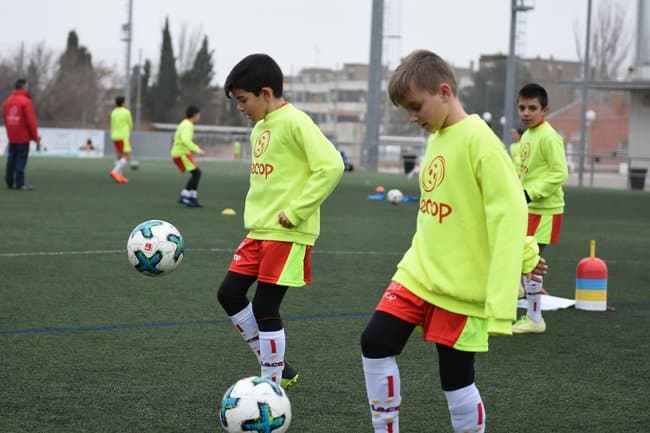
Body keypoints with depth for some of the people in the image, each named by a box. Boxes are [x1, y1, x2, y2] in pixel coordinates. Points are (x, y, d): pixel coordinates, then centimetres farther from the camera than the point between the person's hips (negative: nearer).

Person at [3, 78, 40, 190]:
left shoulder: (7, 101, 8)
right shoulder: (25, 101, -13)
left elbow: (5, 119, 11)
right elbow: (31, 121, -14)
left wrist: (10, 132, 16)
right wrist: (36, 138, -8)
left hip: (11, 137, 6)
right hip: (23, 137, -6)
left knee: (11, 159, 11)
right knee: (21, 160, -4)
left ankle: (9, 182, 13)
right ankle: (20, 184, -6)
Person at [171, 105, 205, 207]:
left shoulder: (184, 124, 18)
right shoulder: (188, 125, -14)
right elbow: (185, 140, -29)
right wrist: (197, 149, -28)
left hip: (178, 154, 10)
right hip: (182, 154, -10)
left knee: (196, 173, 10)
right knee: (196, 172, -11)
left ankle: (192, 198, 6)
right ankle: (184, 196, -14)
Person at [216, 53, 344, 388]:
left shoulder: (294, 122, -14)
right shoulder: (259, 128, 13)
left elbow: (331, 166, -22)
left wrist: (296, 212, -20)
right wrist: (254, 213, 11)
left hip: (287, 235, -9)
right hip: (259, 231, 9)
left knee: (265, 308, -6)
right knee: (229, 294, 9)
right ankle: (274, 366, 21)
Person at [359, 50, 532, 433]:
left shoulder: (479, 140, -17)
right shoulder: (437, 138, 8)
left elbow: (509, 215, -22)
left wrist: (500, 304, -26)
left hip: (461, 288, -7)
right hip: (417, 275, 7)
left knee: (456, 379, 1)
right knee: (376, 345, 0)